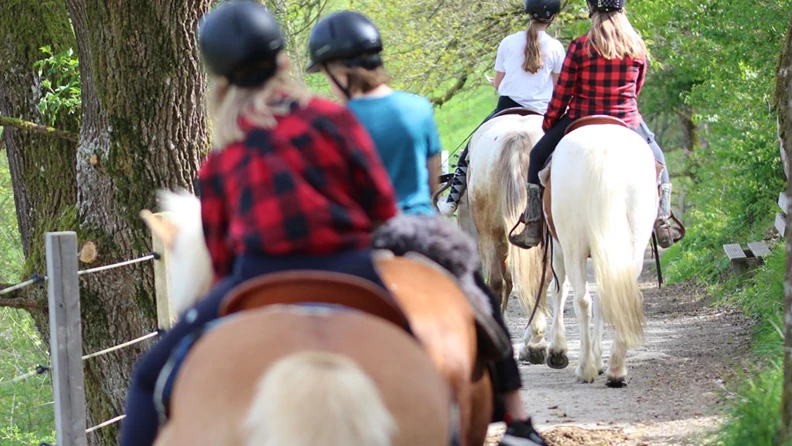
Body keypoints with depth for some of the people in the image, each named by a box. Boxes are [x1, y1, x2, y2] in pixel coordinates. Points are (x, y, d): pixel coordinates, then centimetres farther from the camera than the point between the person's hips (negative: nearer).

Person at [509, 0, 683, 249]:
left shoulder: (579, 47, -12)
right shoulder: (637, 48, -3)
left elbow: (562, 94, -7)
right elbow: (635, 90, 10)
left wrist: (548, 123, 9)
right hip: (627, 123, 2)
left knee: (538, 156, 20)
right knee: (655, 158, 30)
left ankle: (532, 228, 14)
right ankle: (662, 223, 25)